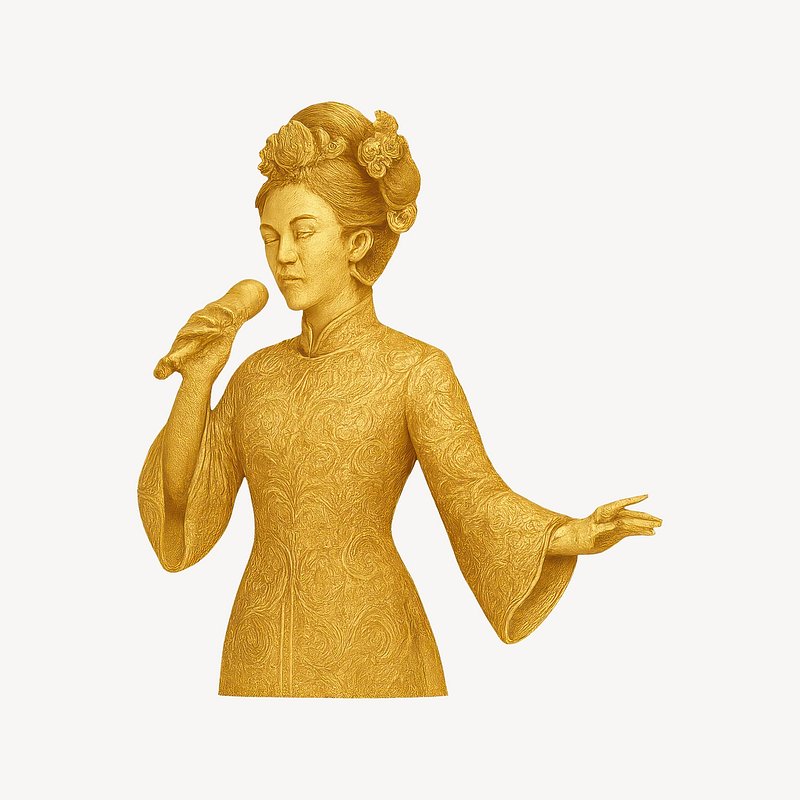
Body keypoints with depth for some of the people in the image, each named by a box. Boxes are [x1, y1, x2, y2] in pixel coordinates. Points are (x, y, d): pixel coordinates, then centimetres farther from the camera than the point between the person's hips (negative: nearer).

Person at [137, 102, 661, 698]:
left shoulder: (418, 368, -3)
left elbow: (477, 501, -15)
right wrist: (197, 378, -5)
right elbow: (182, 500, 7)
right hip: (263, 661, 5)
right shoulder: (260, 374, 12)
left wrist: (572, 537, -35)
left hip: (370, 660, -4)